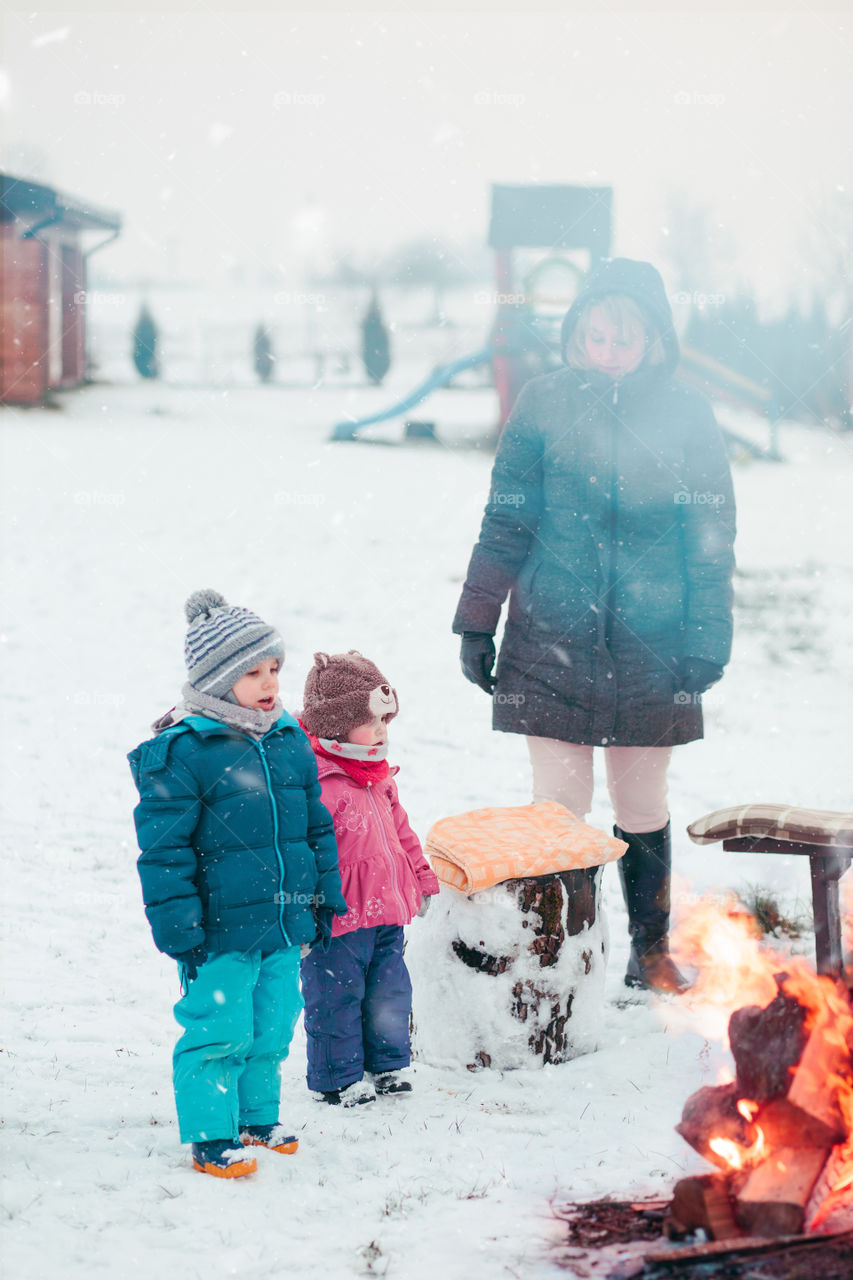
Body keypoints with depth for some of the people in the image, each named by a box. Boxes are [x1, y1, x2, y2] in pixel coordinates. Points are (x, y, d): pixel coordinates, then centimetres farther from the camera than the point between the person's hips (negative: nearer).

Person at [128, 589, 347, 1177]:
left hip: (285, 924, 6)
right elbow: (164, 847, -13)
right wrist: (179, 928, -14)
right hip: (220, 929, -6)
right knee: (219, 1034, -1)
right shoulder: (181, 753, -14)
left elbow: (316, 825, 17)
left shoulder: (290, 742, 7)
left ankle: (257, 1118, 34)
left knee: (271, 1030, 16)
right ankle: (211, 1138, 13)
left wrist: (324, 898, 17)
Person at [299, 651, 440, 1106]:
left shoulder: (379, 778, 11)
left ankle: (387, 1065, 33)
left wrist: (421, 880, 28)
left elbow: (401, 831, 24)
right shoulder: (317, 784, -20)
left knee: (390, 990, 17)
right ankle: (337, 1080, 16)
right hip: (340, 917, -9)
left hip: (385, 912, 9)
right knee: (336, 998, 3)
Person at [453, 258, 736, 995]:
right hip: (552, 639, 0)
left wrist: (708, 638, -1)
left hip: (650, 648, 1)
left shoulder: (687, 417, 0)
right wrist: (477, 622, 4)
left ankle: (652, 948, 26)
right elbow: (506, 521, 4)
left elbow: (712, 538, 4)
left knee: (642, 806, 10)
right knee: (559, 805, -1)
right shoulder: (545, 403, 0)